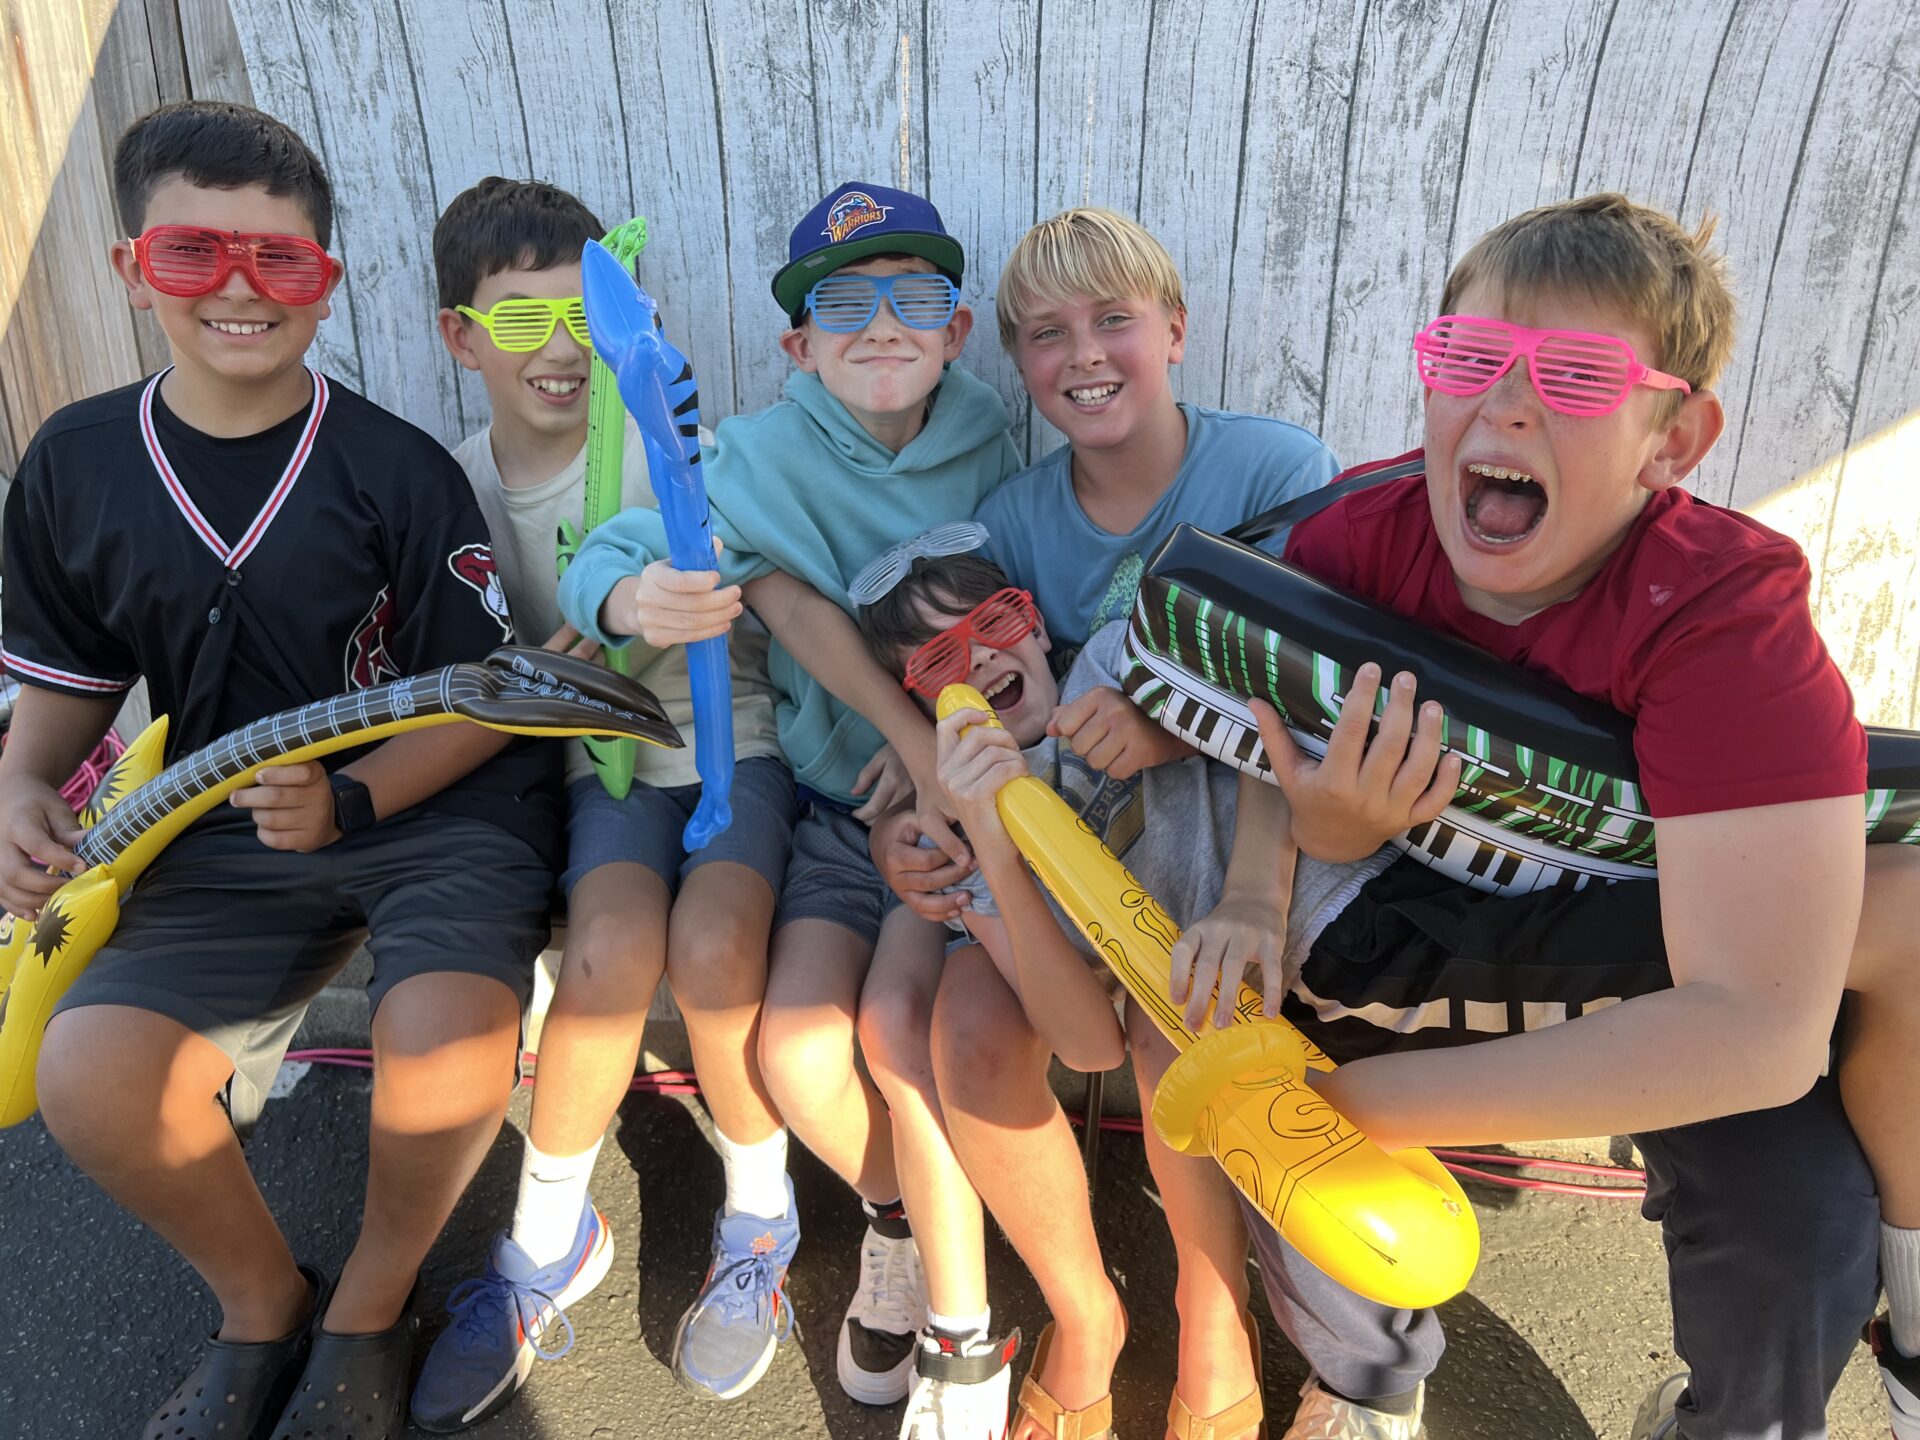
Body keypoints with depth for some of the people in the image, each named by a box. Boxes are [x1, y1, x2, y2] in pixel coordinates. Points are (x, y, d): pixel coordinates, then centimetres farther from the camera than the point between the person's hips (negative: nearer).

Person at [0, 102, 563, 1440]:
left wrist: (346, 800, -20)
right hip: (231, 834, 4)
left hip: (440, 809, -3)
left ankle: (368, 1305, 7)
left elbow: (481, 704, -6)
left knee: (443, 1051, -30)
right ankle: (263, 1301, 12)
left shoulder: (398, 469, -8)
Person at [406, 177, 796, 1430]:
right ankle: (549, 1244, -3)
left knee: (712, 941, -30)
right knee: (615, 941, -29)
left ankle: (759, 1213, 0)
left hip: (723, 738, -1)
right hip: (594, 760, 2)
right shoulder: (458, 484, 5)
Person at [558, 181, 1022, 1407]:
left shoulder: (986, 439, -2)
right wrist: (638, 600, -39)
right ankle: (901, 1212, 18)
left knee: (899, 1015, -22)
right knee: (797, 1039, -17)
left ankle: (933, 1261, 10)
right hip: (838, 798, 1)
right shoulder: (761, 455, -6)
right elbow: (602, 564, -15)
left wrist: (941, 730, -15)